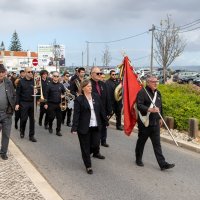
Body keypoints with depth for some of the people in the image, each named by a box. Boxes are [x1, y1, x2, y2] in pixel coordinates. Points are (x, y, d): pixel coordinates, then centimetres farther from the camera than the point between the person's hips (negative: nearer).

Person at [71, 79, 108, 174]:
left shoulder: (96, 96, 5)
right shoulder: (79, 99, -8)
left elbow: (101, 110, 10)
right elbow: (76, 114, -11)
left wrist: (105, 121, 12)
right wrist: (74, 127, -15)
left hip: (95, 126, 4)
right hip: (84, 127, -3)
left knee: (95, 143, 5)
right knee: (85, 147, 5)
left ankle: (96, 153, 41)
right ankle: (88, 166, 19)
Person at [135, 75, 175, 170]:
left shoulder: (158, 93, 11)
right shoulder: (142, 92, -12)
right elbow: (139, 105, -23)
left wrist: (160, 118, 22)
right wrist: (150, 110, -33)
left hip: (155, 123, 6)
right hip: (145, 123, -6)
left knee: (157, 144, 5)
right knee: (141, 142, 11)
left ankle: (162, 164, 5)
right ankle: (138, 159, 30)